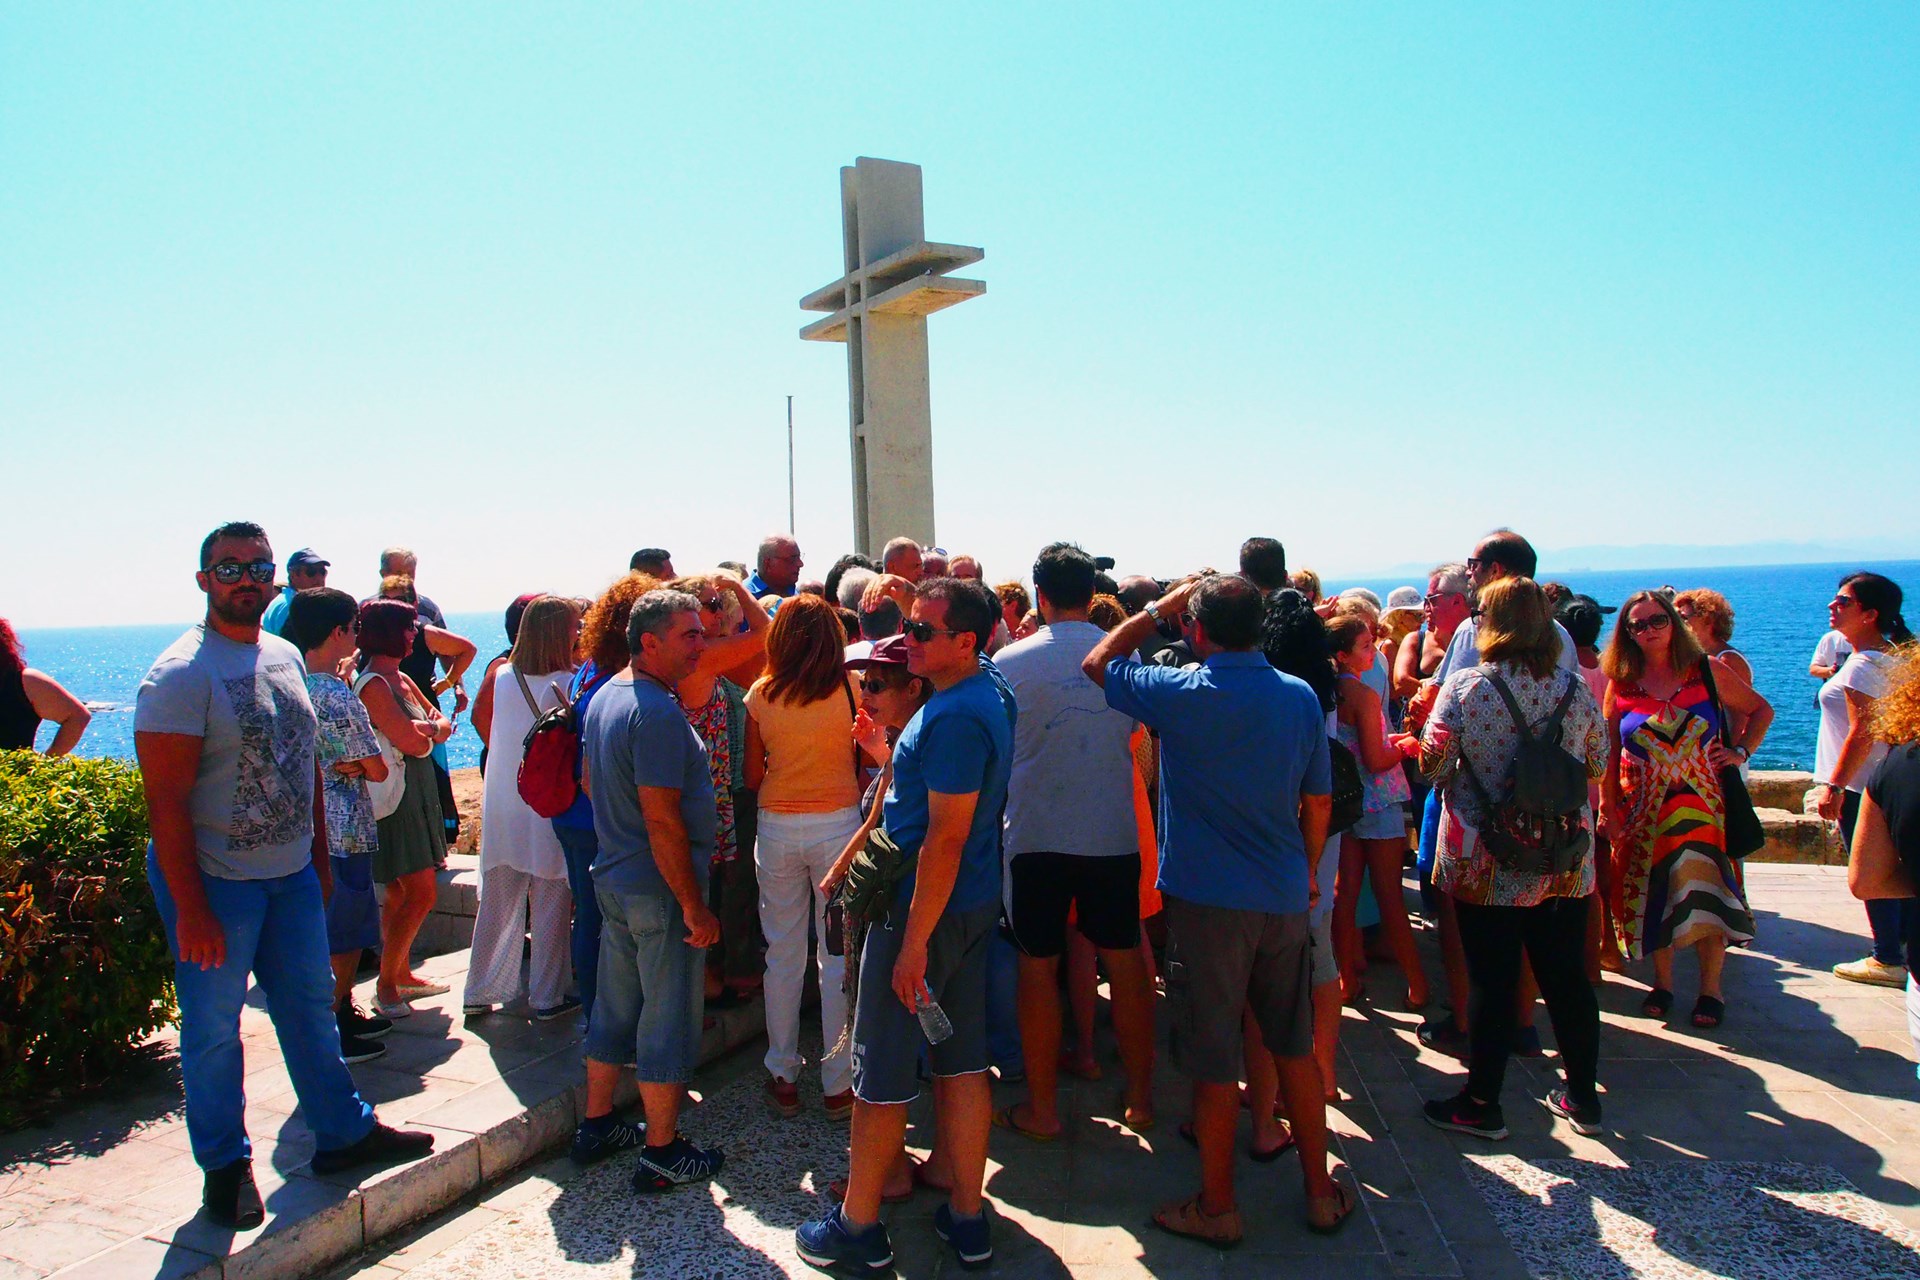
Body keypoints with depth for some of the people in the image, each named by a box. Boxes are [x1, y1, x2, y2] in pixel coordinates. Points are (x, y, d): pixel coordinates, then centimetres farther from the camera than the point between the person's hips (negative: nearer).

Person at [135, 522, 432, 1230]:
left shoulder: (286, 657, 6)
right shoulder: (180, 675, -16)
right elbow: (166, 800, -19)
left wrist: (318, 854, 14)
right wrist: (190, 911, -21)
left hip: (291, 873, 7)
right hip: (212, 879, -6)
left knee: (310, 1005, 16)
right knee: (213, 1025, 8)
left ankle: (343, 1132, 31)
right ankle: (225, 1165, 25)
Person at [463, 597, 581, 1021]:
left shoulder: (503, 676, 1)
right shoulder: (566, 684, -14)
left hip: (500, 807, 5)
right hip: (549, 809, -5)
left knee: (497, 902, 14)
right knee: (551, 906, 6)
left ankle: (480, 992, 24)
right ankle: (547, 997, 14)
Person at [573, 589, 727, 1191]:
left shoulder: (604, 696, 8)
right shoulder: (657, 712, -23)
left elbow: (590, 782, 19)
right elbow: (662, 819, -25)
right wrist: (695, 907, -20)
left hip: (614, 876, 10)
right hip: (660, 889, -10)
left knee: (615, 1006, 21)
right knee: (668, 1020, 3)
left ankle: (597, 1125, 34)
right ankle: (662, 1153, 15)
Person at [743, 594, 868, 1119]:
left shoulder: (760, 695, -3)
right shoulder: (851, 689, -7)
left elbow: (752, 777, 3)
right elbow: (865, 763, 1)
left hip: (777, 828, 2)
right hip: (838, 824, -1)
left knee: (783, 955, 12)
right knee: (838, 955, 6)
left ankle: (783, 1077, 21)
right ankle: (837, 1083, 13)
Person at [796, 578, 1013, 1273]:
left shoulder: (954, 718, -23)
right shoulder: (986, 694, 9)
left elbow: (946, 838, -25)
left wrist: (914, 943, -22)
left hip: (923, 909, -9)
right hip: (973, 904, 9)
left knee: (881, 1073, 5)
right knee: (962, 1062, 15)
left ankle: (858, 1226, 19)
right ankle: (967, 1217, 25)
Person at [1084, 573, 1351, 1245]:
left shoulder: (1182, 693, -13)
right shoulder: (1301, 697, -1)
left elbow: (1096, 662, 3)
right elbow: (1319, 798, 8)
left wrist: (1159, 608, 7)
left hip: (1207, 900, -4)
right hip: (1284, 899, 5)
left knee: (1214, 1062, 6)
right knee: (1295, 1048, 18)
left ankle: (1217, 1207, 19)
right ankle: (1321, 1190, 30)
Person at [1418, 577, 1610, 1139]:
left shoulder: (1463, 687, -13)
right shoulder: (1575, 688, -2)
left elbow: (1432, 764, -12)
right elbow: (1598, 765, 9)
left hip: (1488, 865, -3)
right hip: (1565, 862, 4)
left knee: (1493, 982, 5)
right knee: (1568, 977, 15)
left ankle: (1482, 1104, 16)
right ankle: (1583, 1097, 29)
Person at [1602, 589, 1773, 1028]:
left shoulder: (1707, 671, 1)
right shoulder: (1620, 684, 2)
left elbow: (1761, 710, 13)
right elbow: (1608, 752, 4)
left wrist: (1740, 751, 0)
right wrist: (1607, 809, -1)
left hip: (1701, 799, -1)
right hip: (1642, 807, 1)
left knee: (1702, 889, -7)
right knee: (1652, 893, 5)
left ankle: (1711, 988, 5)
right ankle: (1662, 982, 19)